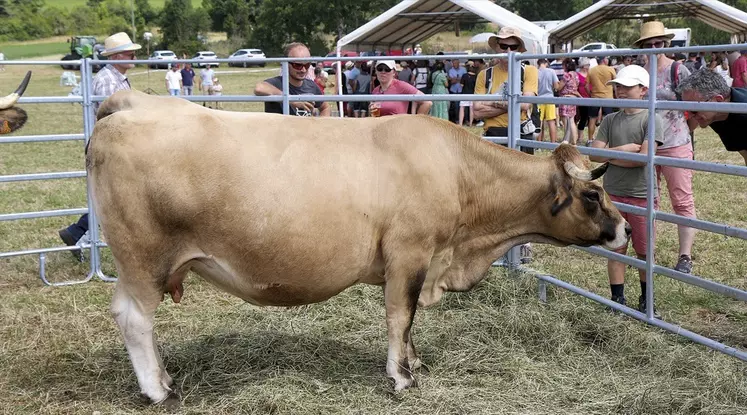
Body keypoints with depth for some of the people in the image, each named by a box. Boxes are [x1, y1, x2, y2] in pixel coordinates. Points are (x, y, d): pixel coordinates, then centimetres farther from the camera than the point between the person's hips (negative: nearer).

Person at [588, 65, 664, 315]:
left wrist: (610, 155, -7)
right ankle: (618, 299, 18)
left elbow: (644, 157, -16)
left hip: (642, 195, -3)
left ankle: (646, 300, 23)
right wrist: (624, 149, -11)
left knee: (644, 252, 7)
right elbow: (594, 154, 0)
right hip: (612, 194, 3)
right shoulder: (610, 120, 7)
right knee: (616, 249, 8)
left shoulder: (651, 119, -5)